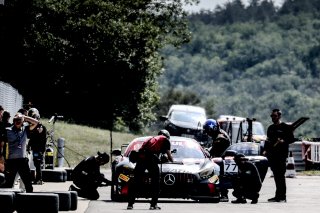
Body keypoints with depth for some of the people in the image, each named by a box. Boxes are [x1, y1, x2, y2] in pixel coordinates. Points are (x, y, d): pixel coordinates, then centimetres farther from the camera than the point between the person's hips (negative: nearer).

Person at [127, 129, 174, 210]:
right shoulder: (165, 140, 20)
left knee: (136, 180, 10)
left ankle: (130, 204, 8)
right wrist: (171, 159, 41)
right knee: (155, 181, 7)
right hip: (150, 158, -5)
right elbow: (169, 156, 18)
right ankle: (153, 204, 3)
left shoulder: (152, 139, 35)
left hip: (140, 157, 5)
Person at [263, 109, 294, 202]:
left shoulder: (285, 127, 1)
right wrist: (265, 150, 11)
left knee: (280, 175, -9)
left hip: (281, 154, -6)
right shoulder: (270, 128, 20)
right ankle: (278, 196, 9)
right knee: (276, 175, 6)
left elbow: (292, 139, -2)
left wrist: (284, 141, -19)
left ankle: (282, 196, -9)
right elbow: (268, 140, 25)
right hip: (272, 154, 6)